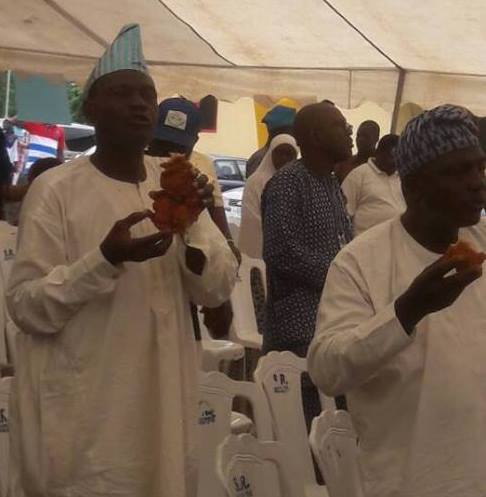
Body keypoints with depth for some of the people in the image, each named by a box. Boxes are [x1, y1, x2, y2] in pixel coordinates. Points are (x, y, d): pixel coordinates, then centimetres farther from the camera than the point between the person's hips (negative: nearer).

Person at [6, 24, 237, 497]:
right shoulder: (55, 189, -10)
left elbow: (217, 290, 2)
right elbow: (26, 306, -13)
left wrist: (194, 223, -16)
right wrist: (106, 259, -26)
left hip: (162, 402, 5)